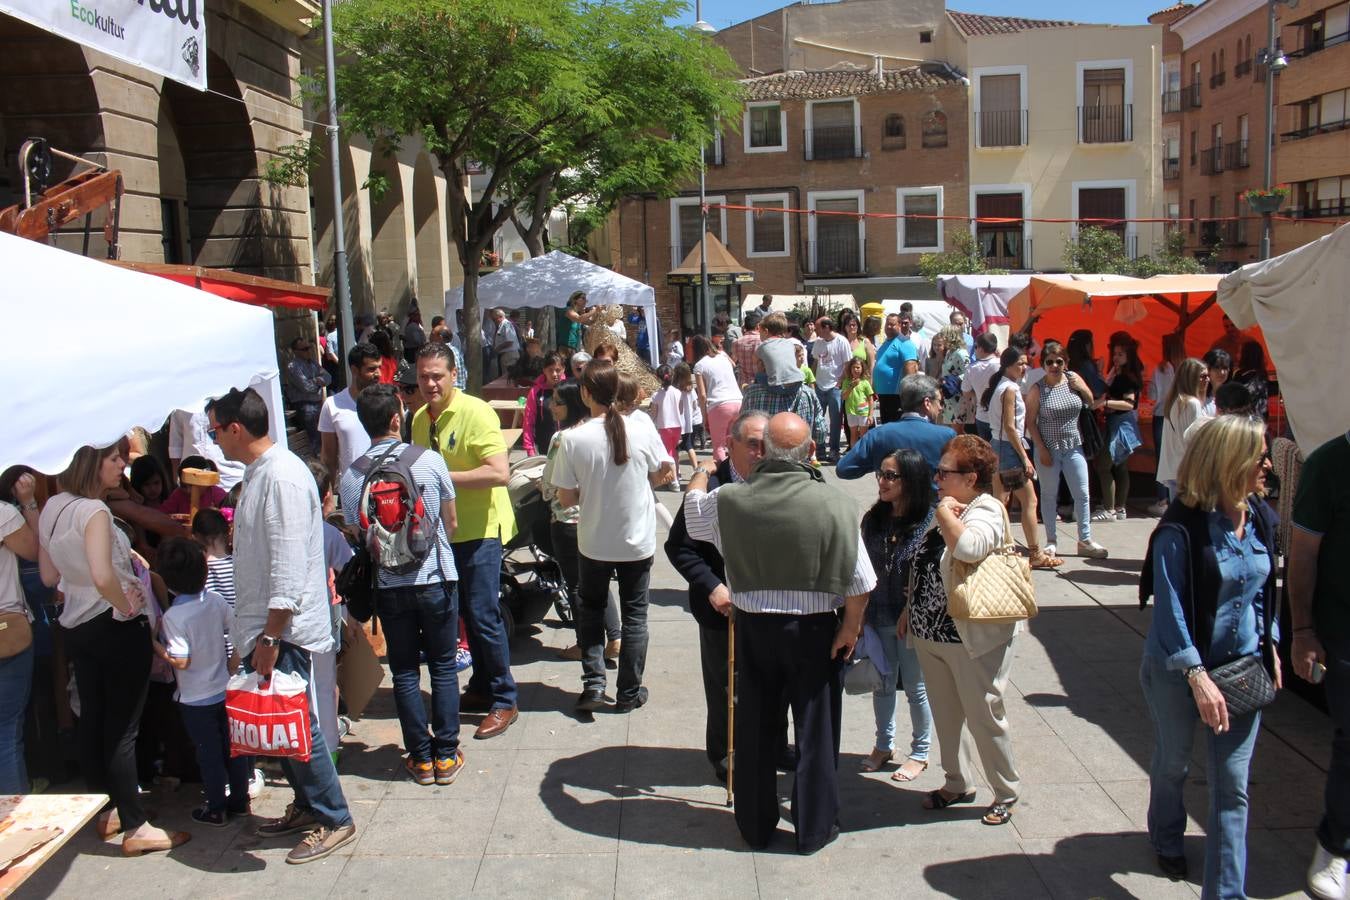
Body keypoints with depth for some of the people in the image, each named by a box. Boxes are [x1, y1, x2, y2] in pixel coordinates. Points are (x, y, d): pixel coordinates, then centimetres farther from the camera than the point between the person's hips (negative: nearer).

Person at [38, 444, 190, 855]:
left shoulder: (52, 508, 6)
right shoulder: (93, 511, -20)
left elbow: (49, 576, 15)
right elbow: (103, 576, -32)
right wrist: (127, 607, -17)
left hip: (76, 627, 8)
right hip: (116, 626, -8)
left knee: (92, 723, 16)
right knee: (122, 729, -2)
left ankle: (106, 812, 29)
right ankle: (135, 828, 6)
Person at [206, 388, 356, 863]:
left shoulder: (283, 477, -20)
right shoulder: (258, 472, 12)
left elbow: (288, 565, -24)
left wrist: (270, 636, -23)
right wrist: (256, 632, 21)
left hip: (284, 629, -10)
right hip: (263, 625, 10)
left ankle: (333, 819, 12)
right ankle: (306, 805, 30)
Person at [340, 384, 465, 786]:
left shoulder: (351, 476, -4)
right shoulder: (429, 461, -8)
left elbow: (357, 537, 4)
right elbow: (450, 524, 2)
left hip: (389, 586, 1)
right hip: (435, 579, -1)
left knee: (404, 673, 12)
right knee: (443, 668, 11)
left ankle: (420, 758, 18)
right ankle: (446, 755, 16)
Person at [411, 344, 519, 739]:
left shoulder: (475, 413, -17)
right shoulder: (420, 418, 7)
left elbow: (498, 472, -27)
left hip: (479, 528, -7)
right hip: (443, 529, 7)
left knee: (483, 615, -6)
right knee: (466, 613, 16)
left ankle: (504, 702, 7)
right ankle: (481, 687, 30)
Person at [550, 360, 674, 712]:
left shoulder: (573, 439, -17)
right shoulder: (643, 431, -14)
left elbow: (566, 498, -10)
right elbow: (664, 474, 1)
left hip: (594, 541, -1)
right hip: (637, 540, 1)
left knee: (591, 608, 22)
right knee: (634, 615, 15)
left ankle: (593, 684, 14)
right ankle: (629, 693, 22)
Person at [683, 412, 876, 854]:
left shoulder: (729, 500, -12)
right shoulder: (834, 503, -18)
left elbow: (693, 513, 12)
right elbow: (860, 580, -15)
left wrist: (702, 473, 29)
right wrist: (851, 627, 1)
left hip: (753, 626, 2)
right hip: (814, 628, -2)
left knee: (755, 729, 17)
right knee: (816, 729, 13)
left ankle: (756, 826, 31)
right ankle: (814, 829, 26)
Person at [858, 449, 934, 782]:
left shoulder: (931, 520, -15)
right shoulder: (874, 519, 0)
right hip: (878, 617, 4)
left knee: (916, 687, 12)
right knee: (882, 683, 18)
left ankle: (920, 753, 29)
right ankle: (884, 745, 36)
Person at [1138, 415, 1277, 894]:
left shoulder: (1261, 518, -3)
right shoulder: (1182, 529, -21)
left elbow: (1265, 588, 12)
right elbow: (1170, 607, -22)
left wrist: (1270, 646, 10)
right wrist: (1197, 676, -27)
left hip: (1243, 668, 4)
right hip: (1178, 671, -4)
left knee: (1232, 787, 4)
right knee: (1172, 764, 19)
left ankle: (1226, 890, 13)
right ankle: (1166, 840, 47)